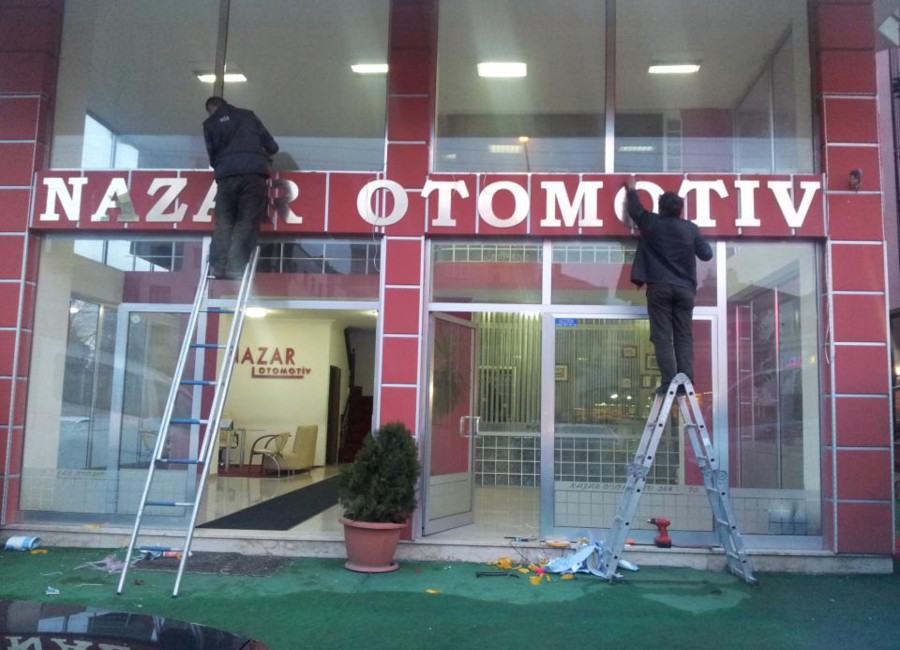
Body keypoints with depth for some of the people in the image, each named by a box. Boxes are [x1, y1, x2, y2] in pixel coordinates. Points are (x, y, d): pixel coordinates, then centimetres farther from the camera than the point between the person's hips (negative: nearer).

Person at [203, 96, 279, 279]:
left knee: (223, 223, 5)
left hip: (227, 175, 0)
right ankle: (235, 269, -11)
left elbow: (212, 157, 17)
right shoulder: (248, 115, 23)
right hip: (254, 172, 0)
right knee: (247, 223, -1)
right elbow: (272, 147, 22)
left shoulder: (210, 123, 19)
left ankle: (217, 269, -6)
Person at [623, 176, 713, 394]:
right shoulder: (691, 229, 4)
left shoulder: (651, 223, 2)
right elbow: (707, 254, 10)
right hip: (685, 288, 2)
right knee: (684, 337, 3)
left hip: (659, 287, -2)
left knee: (662, 336, -3)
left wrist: (631, 189, 37)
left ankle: (669, 382, -11)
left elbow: (635, 210, 19)